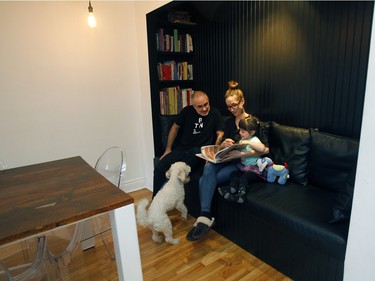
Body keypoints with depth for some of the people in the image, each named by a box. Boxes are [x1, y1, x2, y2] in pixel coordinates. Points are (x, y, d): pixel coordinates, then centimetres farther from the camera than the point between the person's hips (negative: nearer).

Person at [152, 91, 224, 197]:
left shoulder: (215, 113, -2)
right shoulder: (187, 111, 4)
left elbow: (220, 134, -2)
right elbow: (175, 128, 14)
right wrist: (168, 149, 13)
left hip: (200, 151, -3)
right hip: (182, 148, 3)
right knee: (159, 168, -16)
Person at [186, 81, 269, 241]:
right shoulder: (229, 122, 16)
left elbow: (265, 149, -12)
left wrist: (242, 154, -26)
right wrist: (224, 144, -8)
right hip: (230, 160, 5)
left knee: (206, 179, -26)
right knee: (208, 167, -30)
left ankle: (204, 216, -13)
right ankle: (204, 216, -34)